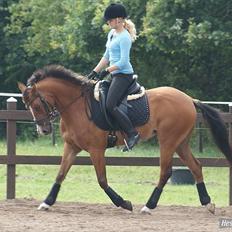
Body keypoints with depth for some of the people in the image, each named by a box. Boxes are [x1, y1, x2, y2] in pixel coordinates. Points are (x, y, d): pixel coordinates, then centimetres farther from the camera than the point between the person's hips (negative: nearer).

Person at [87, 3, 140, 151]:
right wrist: (95, 72, 15)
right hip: (115, 76, 11)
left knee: (110, 105, -21)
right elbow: (106, 57, 21)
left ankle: (132, 134, -21)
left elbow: (123, 62, -20)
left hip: (123, 75, -11)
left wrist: (106, 71, -18)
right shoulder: (112, 34, 15)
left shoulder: (124, 37, -15)